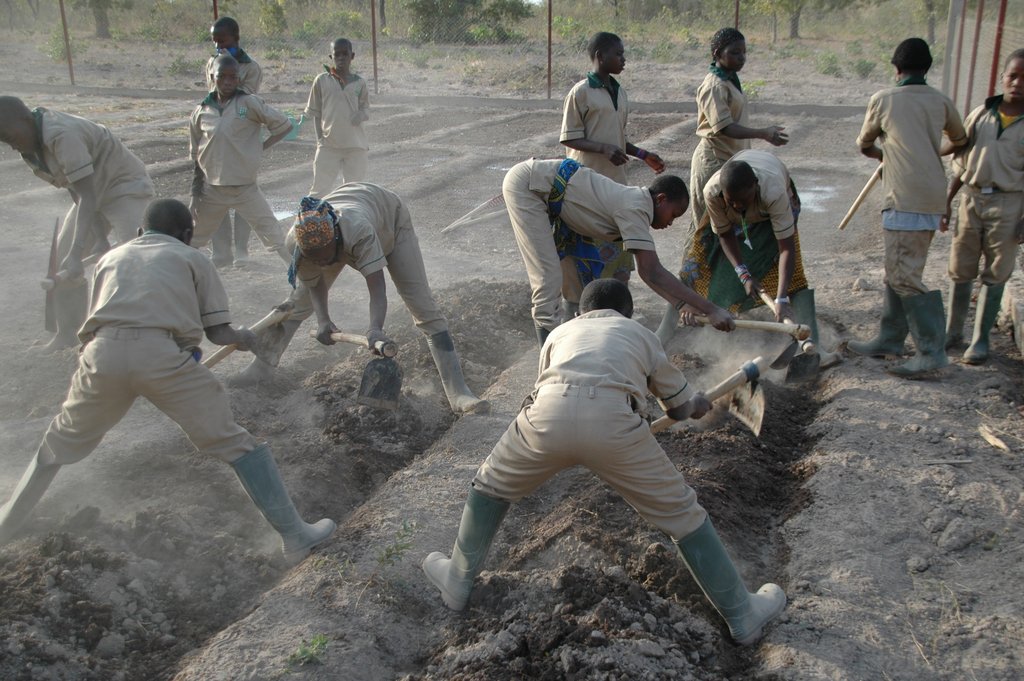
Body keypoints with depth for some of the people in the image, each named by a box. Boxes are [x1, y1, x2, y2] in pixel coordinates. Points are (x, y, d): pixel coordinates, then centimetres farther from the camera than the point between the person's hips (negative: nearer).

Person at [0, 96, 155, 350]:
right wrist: (100, 238, -17)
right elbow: (78, 193, -6)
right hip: (93, 194, 9)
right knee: (60, 261, 7)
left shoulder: (63, 135, -31)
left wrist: (76, 255, -41)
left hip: (126, 188, -9)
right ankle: (67, 333, 19)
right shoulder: (32, 145, -4)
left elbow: (88, 196, -35)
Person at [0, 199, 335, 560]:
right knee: (235, 443, 7)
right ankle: (294, 533, 8)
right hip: (163, 355, -3)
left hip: (104, 353, 3)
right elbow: (218, 333, 14)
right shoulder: (192, 259, 22)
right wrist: (244, 338, 35)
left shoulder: (111, 257, 31)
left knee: (61, 442, 28)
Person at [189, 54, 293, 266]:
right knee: (189, 241, 15)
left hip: (246, 187, -3)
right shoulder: (201, 112, 2)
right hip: (212, 189, 3)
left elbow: (284, 125, -2)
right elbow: (196, 157, 10)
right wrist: (195, 194, 7)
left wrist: (260, 147, -6)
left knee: (276, 238, -9)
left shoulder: (249, 103, -6)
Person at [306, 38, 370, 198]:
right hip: (328, 144, -1)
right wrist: (320, 138, -4)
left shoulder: (359, 82, 3)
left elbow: (365, 109, 6)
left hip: (355, 145, 1)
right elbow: (315, 113, 5)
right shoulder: (322, 80, 1)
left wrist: (361, 115, -19)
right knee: (319, 189, 0)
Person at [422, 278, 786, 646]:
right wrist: (700, 403, 62)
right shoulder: (641, 335, 32)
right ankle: (742, 614, 31)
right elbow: (683, 405, 37)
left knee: (491, 485, 30)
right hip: (614, 422, -1)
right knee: (682, 513, 19)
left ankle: (458, 580, 43)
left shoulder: (561, 332, 36)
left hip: (548, 413, 1)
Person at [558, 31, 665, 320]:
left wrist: (643, 155, 7)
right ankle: (574, 304, 11)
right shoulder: (581, 93, -10)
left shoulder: (620, 93, 12)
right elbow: (569, 138, -11)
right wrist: (603, 149, -23)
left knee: (616, 240, 10)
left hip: (616, 178, 7)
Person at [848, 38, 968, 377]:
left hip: (906, 199, -7)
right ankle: (889, 339, 23)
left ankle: (932, 351, -6)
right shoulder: (941, 101, 11)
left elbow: (864, 144, 13)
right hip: (933, 198, 7)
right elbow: (960, 140, 28)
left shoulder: (883, 99, -1)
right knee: (898, 271, 15)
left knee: (904, 275, -5)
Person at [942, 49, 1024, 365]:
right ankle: (952, 332, 21)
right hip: (972, 199, 3)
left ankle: (981, 340, 13)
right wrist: (946, 200, 7)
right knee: (960, 270, 8)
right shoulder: (980, 115, 5)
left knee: (995, 275, 4)